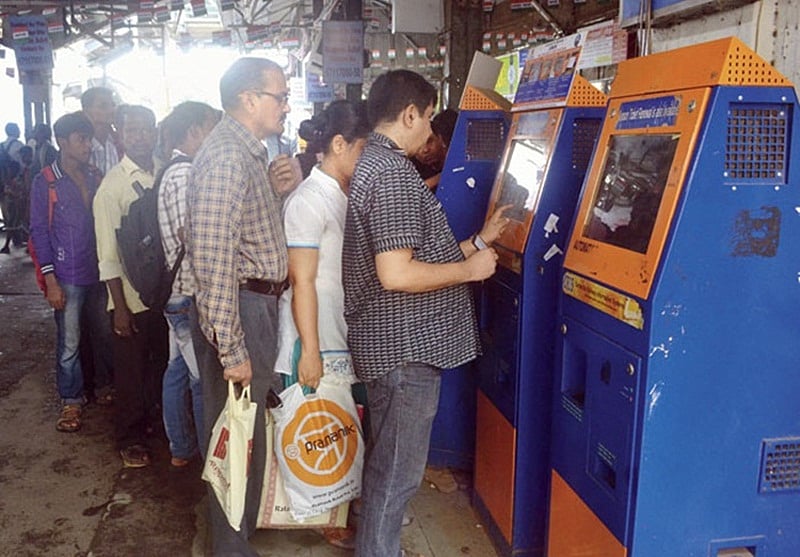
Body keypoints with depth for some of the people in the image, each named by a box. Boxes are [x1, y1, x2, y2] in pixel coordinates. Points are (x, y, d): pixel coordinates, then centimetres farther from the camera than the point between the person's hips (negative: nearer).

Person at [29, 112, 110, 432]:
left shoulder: (95, 178, 7)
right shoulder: (45, 182, -5)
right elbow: (39, 232, -5)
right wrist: (51, 281, -10)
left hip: (99, 273, 4)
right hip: (68, 278, -4)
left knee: (104, 336, 13)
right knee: (69, 344, 3)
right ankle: (71, 402, 17)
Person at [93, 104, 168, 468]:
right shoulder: (112, 185, -11)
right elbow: (108, 254, -11)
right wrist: (120, 307, -13)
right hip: (131, 297, -4)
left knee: (160, 364, 18)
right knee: (131, 373, 9)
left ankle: (151, 419, 40)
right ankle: (130, 439, 29)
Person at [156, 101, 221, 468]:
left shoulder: (177, 172, 14)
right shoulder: (185, 175, -18)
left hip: (178, 291, 10)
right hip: (191, 293, -10)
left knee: (178, 370, 17)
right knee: (204, 379, 1)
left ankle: (180, 448, 30)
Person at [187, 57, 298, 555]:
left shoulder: (250, 152, 13)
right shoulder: (226, 155, -19)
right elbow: (213, 256, -25)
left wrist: (278, 192, 7)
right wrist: (231, 349, -24)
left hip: (260, 305, 10)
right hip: (240, 310, -10)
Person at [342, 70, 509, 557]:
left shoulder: (375, 165, 15)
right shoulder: (393, 174, -19)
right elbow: (396, 275, -27)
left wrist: (478, 241, 20)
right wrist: (468, 269, -14)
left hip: (393, 342, 11)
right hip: (406, 348, -11)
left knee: (388, 463, 22)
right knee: (398, 469, 3)